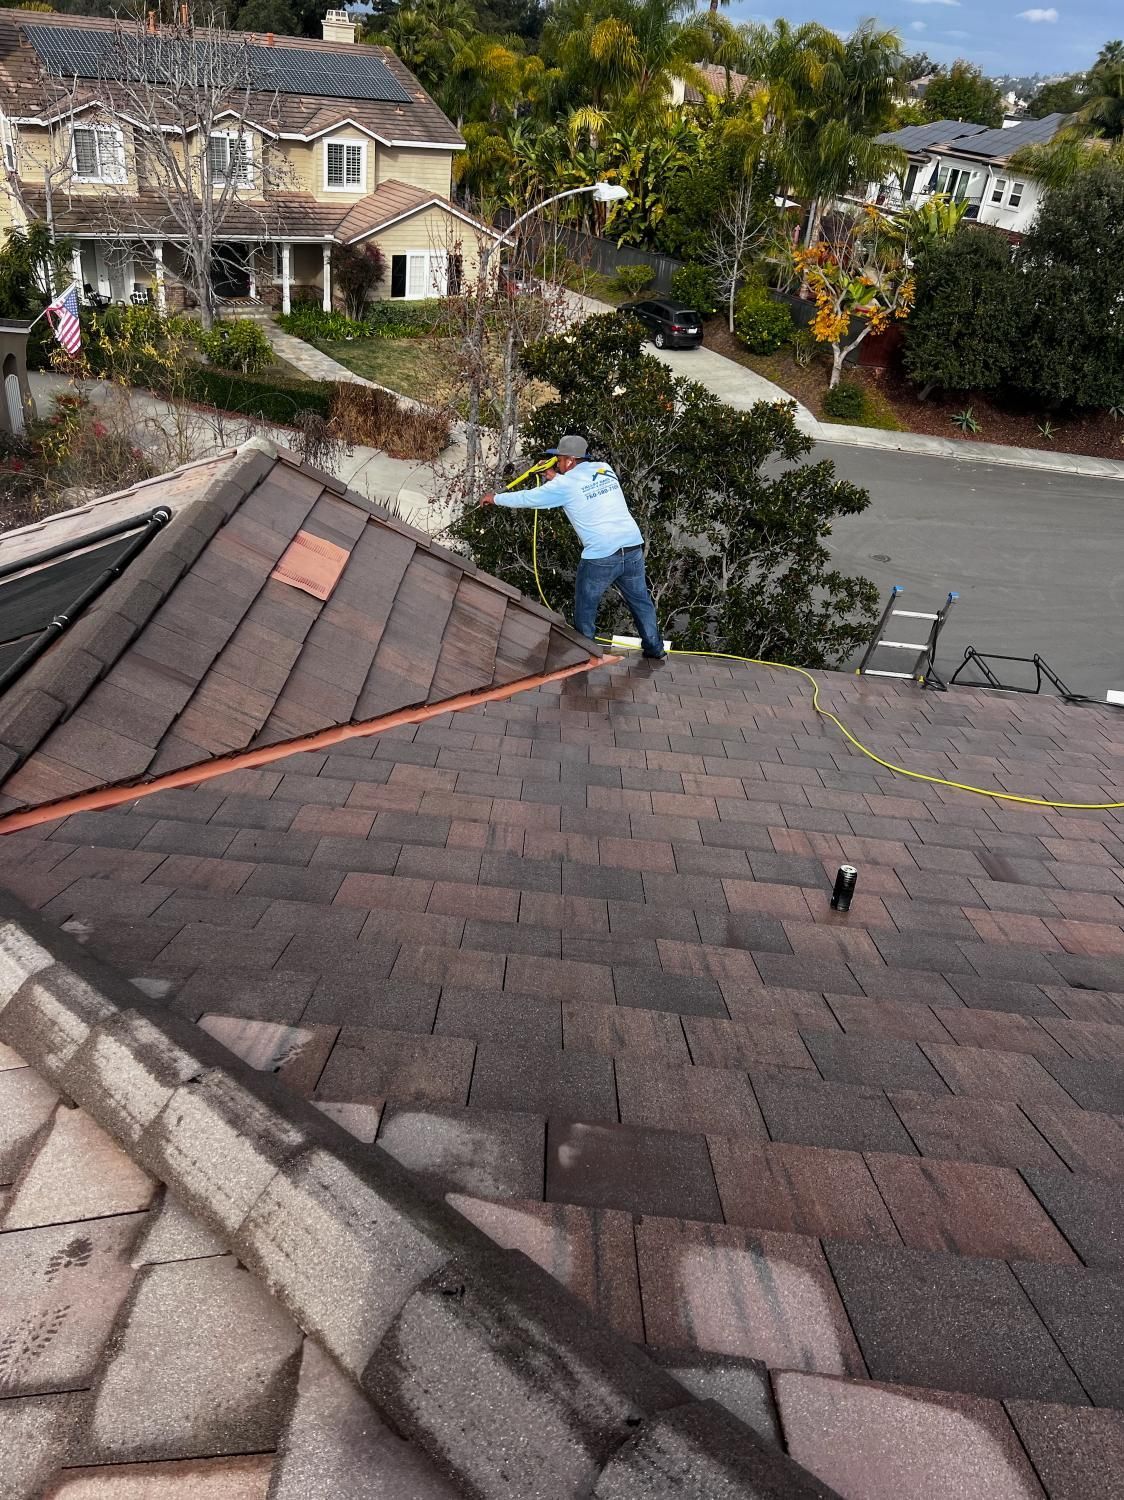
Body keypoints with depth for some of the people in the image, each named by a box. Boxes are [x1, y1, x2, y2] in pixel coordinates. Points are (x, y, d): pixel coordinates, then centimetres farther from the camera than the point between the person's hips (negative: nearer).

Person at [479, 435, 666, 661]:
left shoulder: (566, 485, -4)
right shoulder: (605, 470, 11)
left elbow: (527, 498, 7)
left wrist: (495, 498, 21)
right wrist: (556, 477, 30)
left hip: (601, 556, -5)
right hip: (633, 548, 5)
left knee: (585, 609, 13)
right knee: (640, 600, 18)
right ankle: (654, 648, 25)